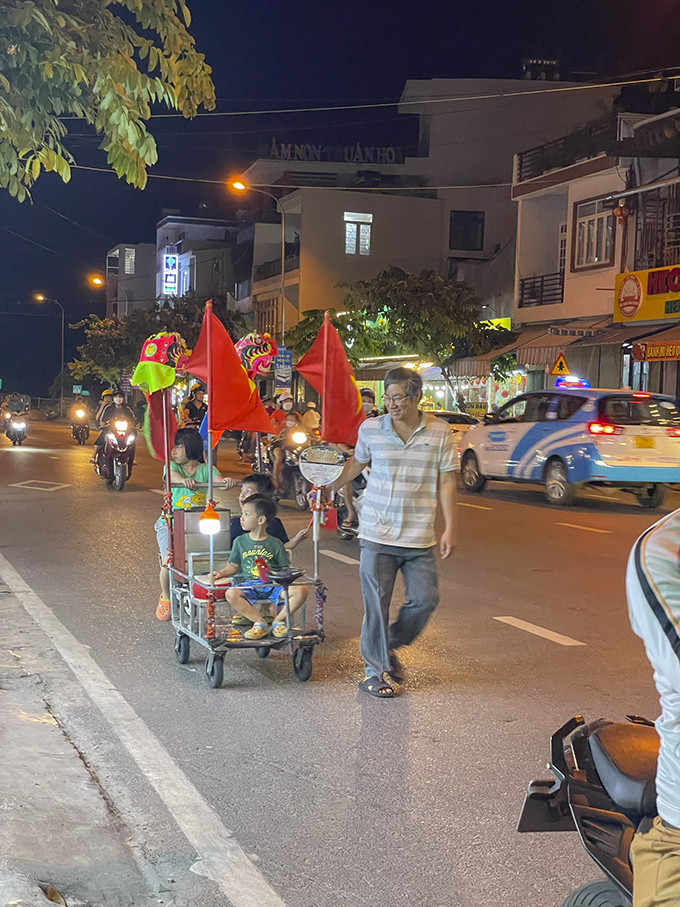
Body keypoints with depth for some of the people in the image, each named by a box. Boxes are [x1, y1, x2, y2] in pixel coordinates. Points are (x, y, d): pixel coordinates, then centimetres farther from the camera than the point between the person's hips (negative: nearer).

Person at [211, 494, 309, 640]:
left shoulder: (275, 544, 5)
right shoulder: (240, 541, 11)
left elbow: (285, 568, 7)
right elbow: (234, 565, 16)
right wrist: (222, 573, -2)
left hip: (273, 585, -1)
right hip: (249, 585, 1)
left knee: (301, 591, -27)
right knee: (231, 594, -32)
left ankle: (278, 621, -7)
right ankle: (260, 622, -18)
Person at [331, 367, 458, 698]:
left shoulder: (440, 432, -1)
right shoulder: (370, 429, 0)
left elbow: (446, 481, 3)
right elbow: (356, 463, 19)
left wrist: (450, 527, -1)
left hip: (420, 538, 1)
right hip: (377, 534, -1)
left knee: (425, 599, 2)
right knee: (377, 604, 1)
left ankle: (389, 647, 27)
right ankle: (375, 670, 15)